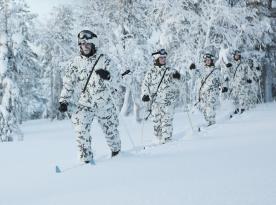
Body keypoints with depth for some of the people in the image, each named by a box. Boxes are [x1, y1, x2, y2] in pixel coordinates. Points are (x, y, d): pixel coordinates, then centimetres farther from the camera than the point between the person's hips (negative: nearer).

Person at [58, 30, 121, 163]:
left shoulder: (103, 60, -2)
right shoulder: (77, 62, 3)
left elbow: (115, 79, -7)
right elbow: (68, 82, 5)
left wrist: (107, 76, -29)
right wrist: (64, 100, -2)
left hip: (104, 103, 0)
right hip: (84, 104, 1)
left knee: (110, 129, 13)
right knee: (81, 129, -19)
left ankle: (116, 150, 42)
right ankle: (86, 158, -10)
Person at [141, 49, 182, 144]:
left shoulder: (170, 71, 9)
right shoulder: (151, 72, 8)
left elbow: (175, 86, 7)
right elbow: (145, 84, 9)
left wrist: (176, 79, -13)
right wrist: (145, 95, -6)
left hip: (168, 101, -1)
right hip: (155, 101, 1)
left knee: (167, 120, -11)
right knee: (156, 121, 0)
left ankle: (167, 139, -11)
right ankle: (160, 139, 10)